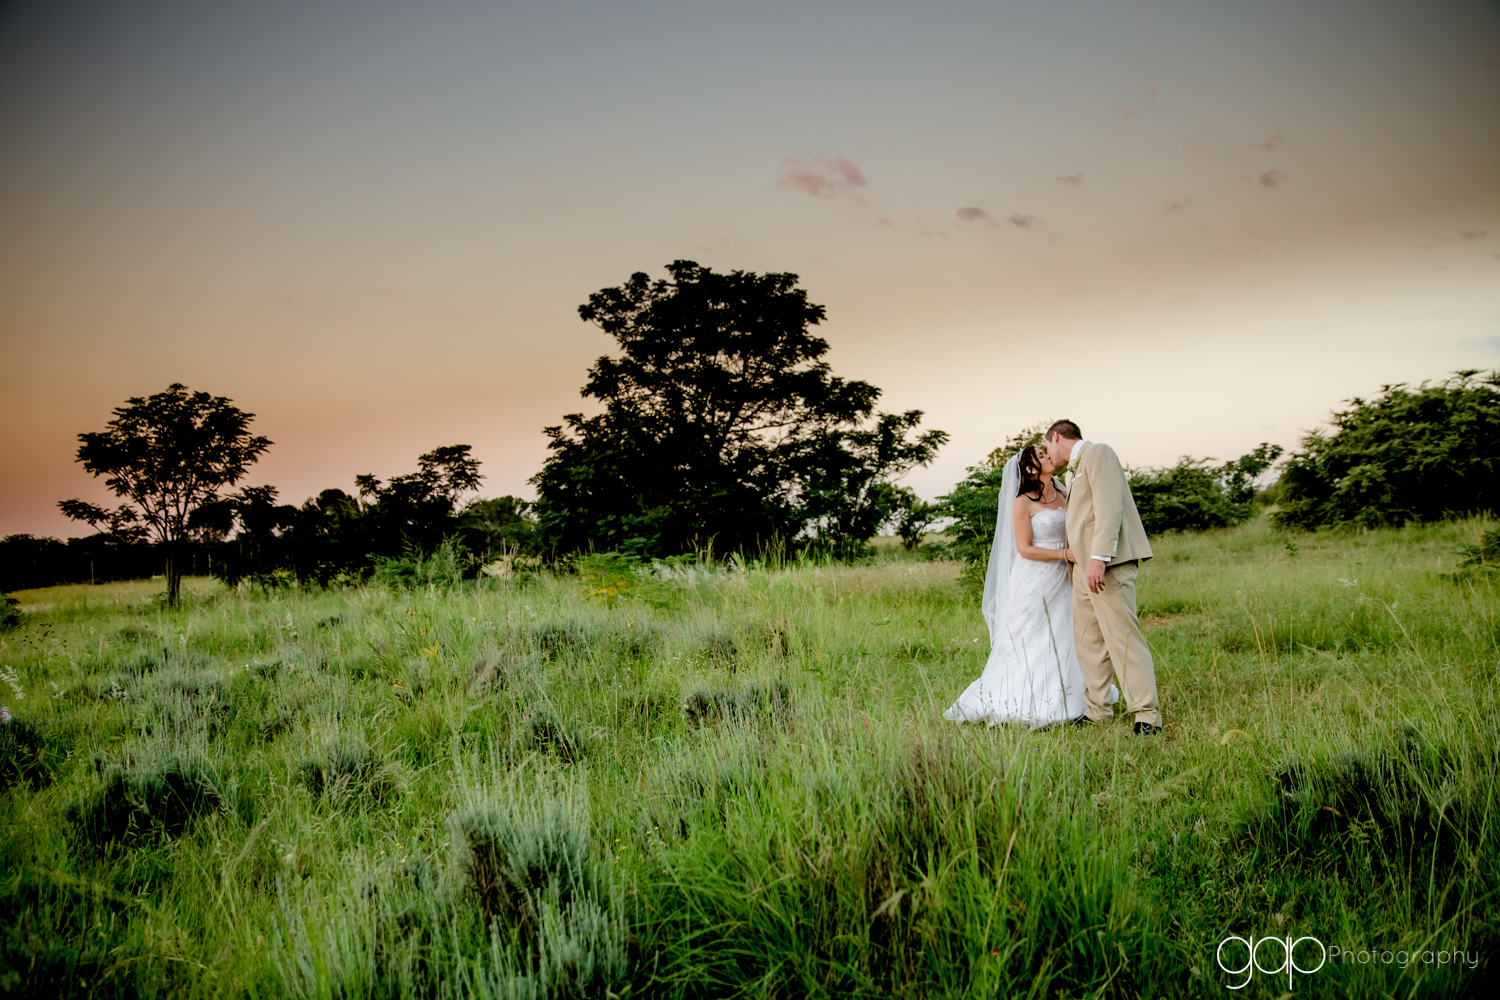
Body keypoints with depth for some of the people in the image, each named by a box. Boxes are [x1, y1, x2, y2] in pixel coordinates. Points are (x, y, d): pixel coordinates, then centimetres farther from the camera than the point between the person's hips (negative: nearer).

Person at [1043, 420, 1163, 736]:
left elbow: (1109, 507, -16)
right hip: (1084, 568, 10)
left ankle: (1147, 715, -8)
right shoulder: (1076, 469, 24)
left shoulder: (1097, 453, -5)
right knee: (1088, 641, 9)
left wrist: (1099, 558, -24)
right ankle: (1096, 709, 15)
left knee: (1123, 637, -11)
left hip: (1108, 565, -10)